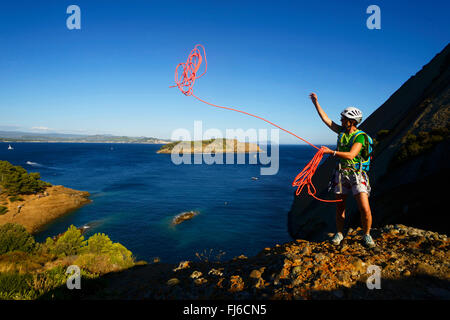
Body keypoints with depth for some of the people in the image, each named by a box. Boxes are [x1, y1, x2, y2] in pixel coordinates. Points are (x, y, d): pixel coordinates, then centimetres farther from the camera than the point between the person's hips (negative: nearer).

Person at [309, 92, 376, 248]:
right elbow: (325, 119, 11)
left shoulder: (360, 136, -10)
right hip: (341, 173, 5)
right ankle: (339, 233, 27)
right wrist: (316, 102, 11)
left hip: (356, 174, -5)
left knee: (365, 209, -10)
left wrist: (332, 152, -27)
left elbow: (351, 155, -23)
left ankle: (366, 235, 13)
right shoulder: (342, 131, 7)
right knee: (340, 207, 10)